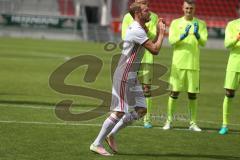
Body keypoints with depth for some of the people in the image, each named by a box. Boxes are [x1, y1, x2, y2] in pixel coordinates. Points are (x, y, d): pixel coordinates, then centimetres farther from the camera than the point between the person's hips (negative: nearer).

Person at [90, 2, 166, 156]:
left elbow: (152, 47, 23)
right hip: (124, 76, -10)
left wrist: (158, 32, 12)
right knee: (119, 112, -9)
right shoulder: (137, 31, -19)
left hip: (132, 77, 10)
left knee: (141, 110, 7)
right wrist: (162, 33, -7)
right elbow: (155, 50, -21)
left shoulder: (139, 29, 14)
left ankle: (111, 135, 16)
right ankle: (97, 144, -2)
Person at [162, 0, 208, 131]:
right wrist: (183, 36, -24)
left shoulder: (201, 24, 6)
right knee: (174, 92, -1)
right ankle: (169, 121, 7)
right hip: (178, 63, -1)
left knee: (193, 94, 4)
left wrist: (197, 34, -26)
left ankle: (193, 123, 11)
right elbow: (171, 41, -6)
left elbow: (203, 42, -6)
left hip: (193, 64, 1)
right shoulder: (175, 23, 6)